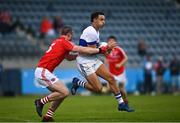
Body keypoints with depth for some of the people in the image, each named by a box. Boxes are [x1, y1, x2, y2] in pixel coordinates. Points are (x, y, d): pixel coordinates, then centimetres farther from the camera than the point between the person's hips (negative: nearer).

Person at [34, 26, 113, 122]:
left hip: (41, 71, 10)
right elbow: (82, 50, -15)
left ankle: (48, 117, 11)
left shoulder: (57, 41, 18)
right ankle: (41, 102, -5)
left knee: (60, 93, 11)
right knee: (64, 92, -14)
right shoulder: (64, 42, -10)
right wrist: (101, 50, -12)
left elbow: (68, 57, 30)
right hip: (43, 71, -10)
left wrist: (80, 54, 23)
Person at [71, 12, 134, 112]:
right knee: (98, 88, -14)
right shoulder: (91, 32, -21)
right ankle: (78, 82, 9)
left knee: (111, 78, 0)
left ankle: (121, 103, 5)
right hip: (85, 62, -10)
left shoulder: (96, 31, 12)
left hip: (93, 60, 10)